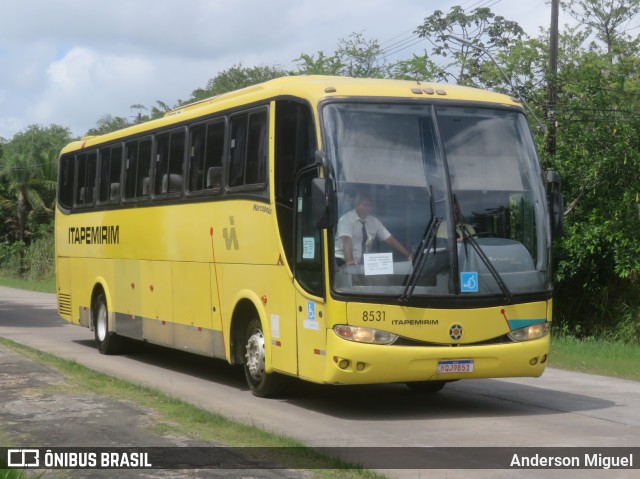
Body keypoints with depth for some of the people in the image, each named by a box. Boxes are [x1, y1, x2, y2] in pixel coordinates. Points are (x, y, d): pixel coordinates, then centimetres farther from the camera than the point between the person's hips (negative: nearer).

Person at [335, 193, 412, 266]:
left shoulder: (374, 221, 5)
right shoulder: (347, 219, -12)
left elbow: (390, 240, 5)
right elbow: (347, 240, -27)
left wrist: (409, 256, -2)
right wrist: (349, 261, -42)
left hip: (361, 263, 5)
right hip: (343, 263, -5)